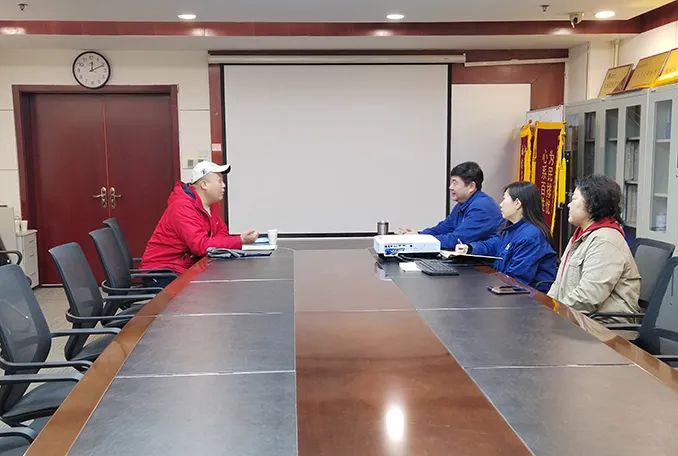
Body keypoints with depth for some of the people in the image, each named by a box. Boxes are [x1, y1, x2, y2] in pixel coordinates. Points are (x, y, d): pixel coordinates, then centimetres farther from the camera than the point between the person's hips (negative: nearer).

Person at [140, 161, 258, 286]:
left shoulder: (209, 205, 9)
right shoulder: (183, 207, -21)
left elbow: (222, 232, 10)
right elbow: (201, 245, -29)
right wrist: (240, 241, -29)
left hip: (186, 269, 9)